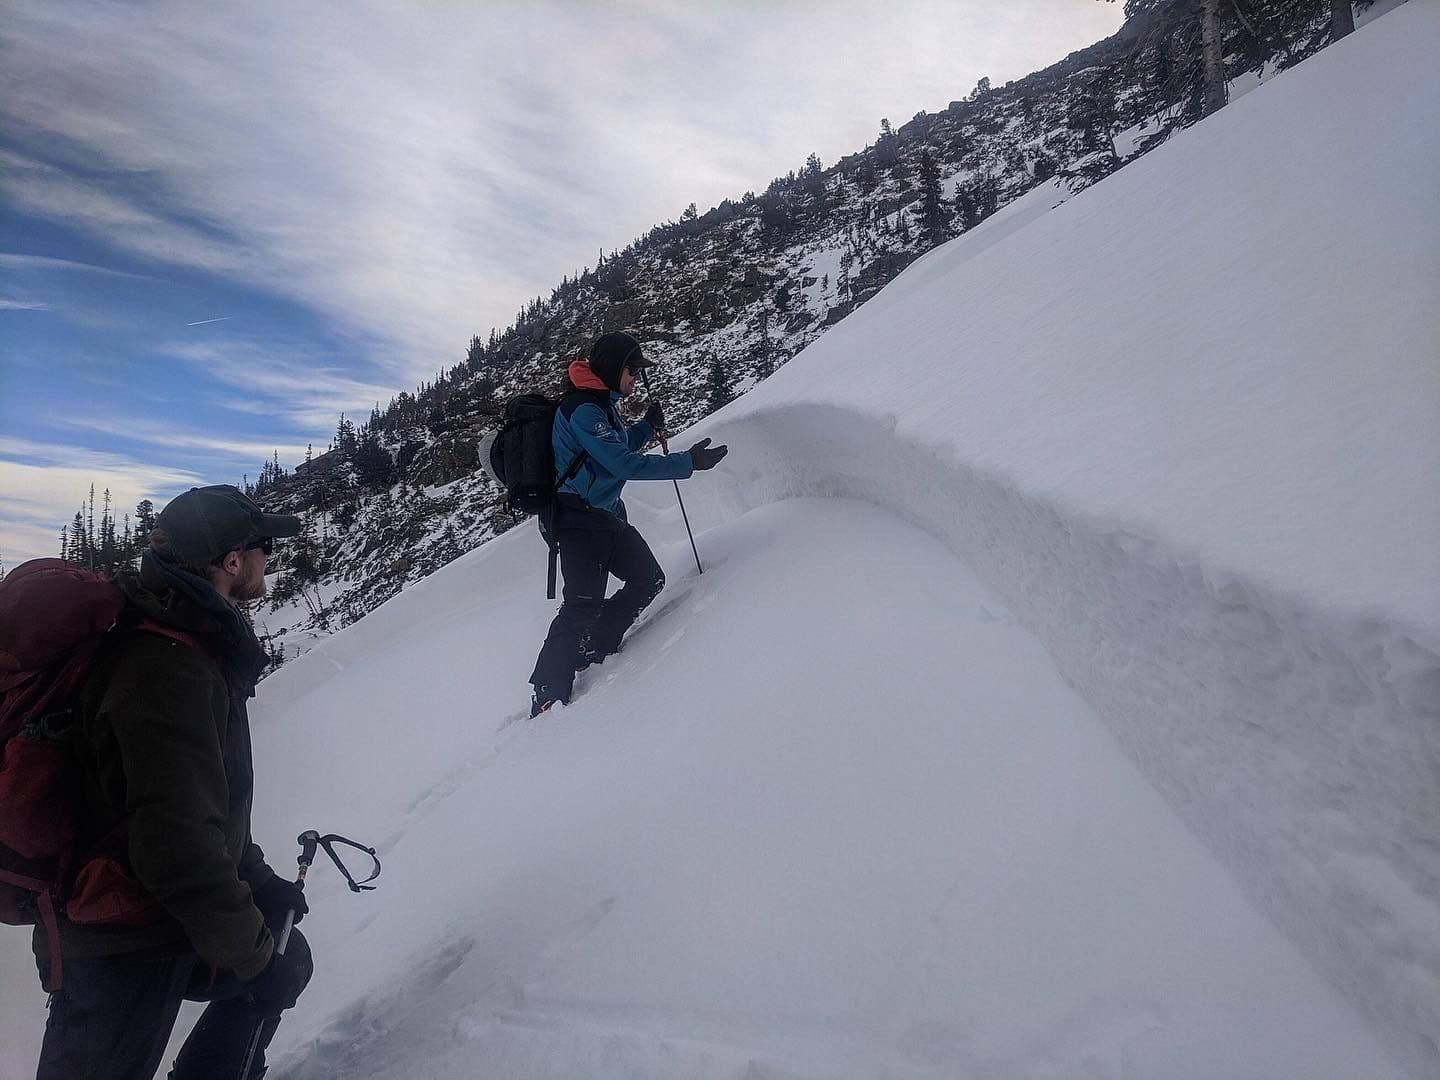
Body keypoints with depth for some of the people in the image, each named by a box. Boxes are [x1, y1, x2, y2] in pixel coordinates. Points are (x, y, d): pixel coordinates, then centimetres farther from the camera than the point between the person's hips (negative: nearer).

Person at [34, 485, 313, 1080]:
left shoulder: (186, 647, 7)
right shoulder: (170, 670, -27)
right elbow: (177, 842, -32)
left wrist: (259, 882, 16)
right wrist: (250, 952, -20)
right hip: (121, 955, -9)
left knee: (286, 962, 20)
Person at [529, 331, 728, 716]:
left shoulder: (601, 404, 15)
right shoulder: (582, 409, -17)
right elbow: (622, 464, -24)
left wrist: (646, 427, 12)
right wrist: (688, 463, -22)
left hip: (607, 514, 10)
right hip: (579, 517, -10)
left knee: (649, 580, 12)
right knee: (583, 604, -14)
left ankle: (591, 651, 19)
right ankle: (547, 700, -10)